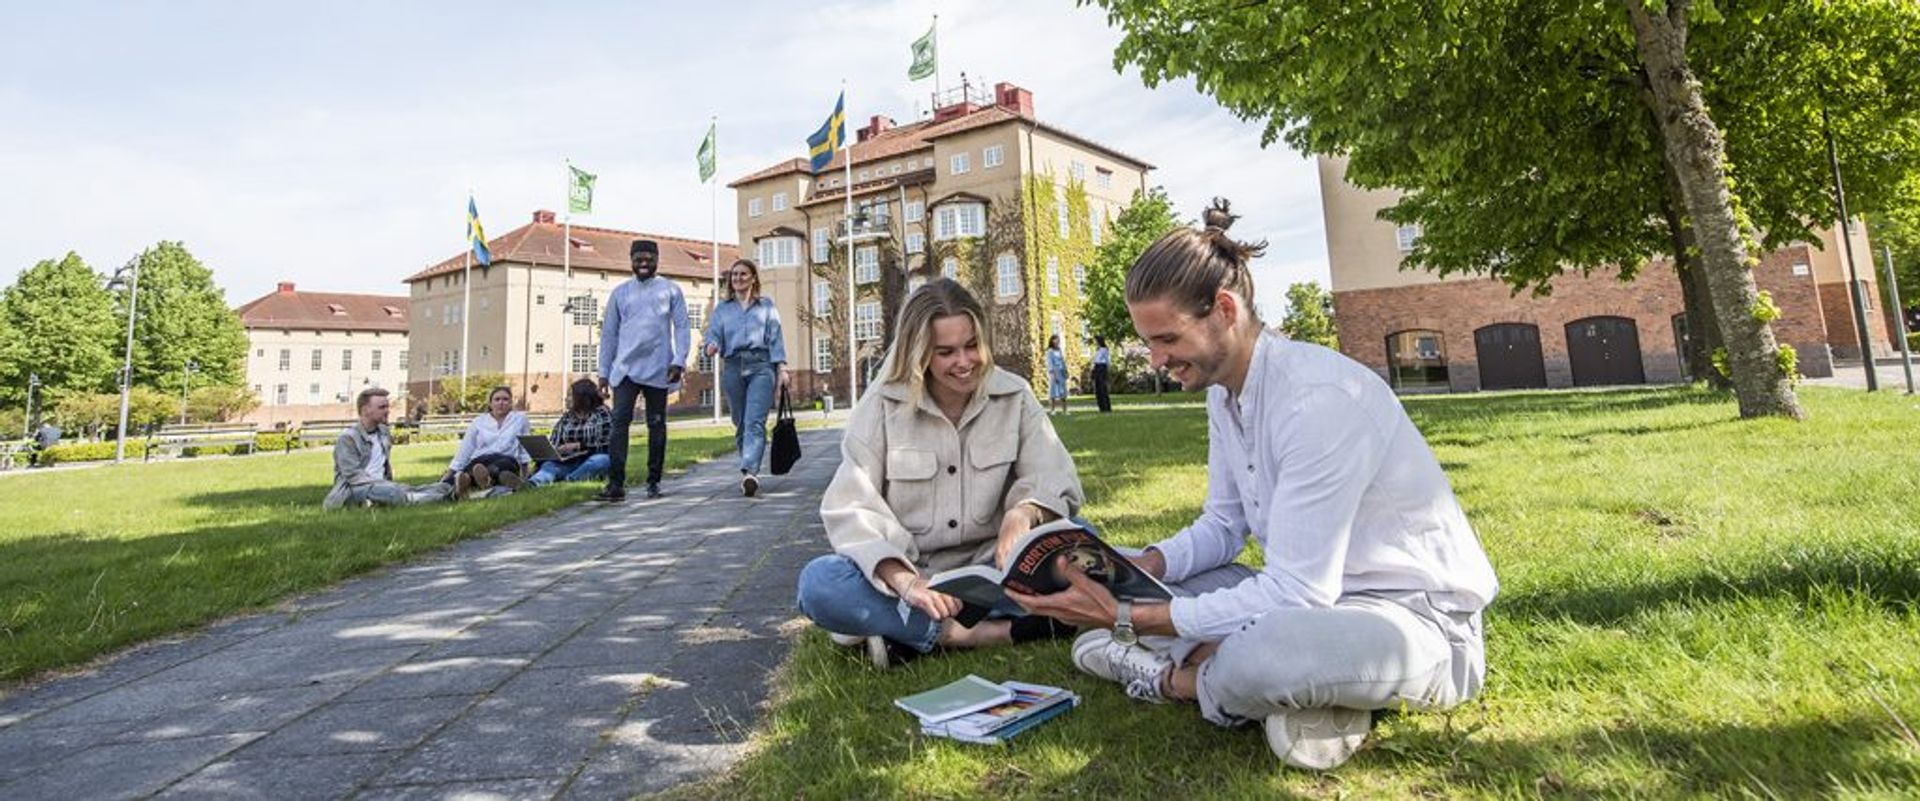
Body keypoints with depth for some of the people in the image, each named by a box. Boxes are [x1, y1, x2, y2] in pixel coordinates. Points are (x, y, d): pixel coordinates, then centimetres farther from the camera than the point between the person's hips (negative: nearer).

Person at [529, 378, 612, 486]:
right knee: (549, 465, -25)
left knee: (602, 460, -35)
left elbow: (605, 444, -8)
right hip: (568, 463, 3)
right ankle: (533, 482, -55)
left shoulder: (602, 413, 0)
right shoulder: (565, 418, 16)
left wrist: (578, 446, -15)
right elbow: (553, 444, 9)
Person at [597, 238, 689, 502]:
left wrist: (679, 361, -11)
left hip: (658, 369, -1)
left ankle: (654, 482, 14)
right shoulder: (620, 293, 12)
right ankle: (616, 483, -11)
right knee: (620, 422, -10)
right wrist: (604, 371, 9)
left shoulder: (671, 291, 7)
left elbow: (681, 327, 2)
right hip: (625, 368, 1)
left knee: (656, 424, 5)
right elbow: (609, 334, 14)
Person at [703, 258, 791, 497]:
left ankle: (750, 472, -28)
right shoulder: (722, 309, 18)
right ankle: (750, 472, 15)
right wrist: (712, 346, -17)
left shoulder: (766, 305, 15)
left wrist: (782, 368, -1)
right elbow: (714, 334, 8)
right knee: (740, 423, 5)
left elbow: (775, 337, 9)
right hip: (733, 367, 3)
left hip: (761, 365, -3)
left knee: (755, 421, -17)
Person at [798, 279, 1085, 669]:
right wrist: (905, 582, -30)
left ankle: (909, 638, -26)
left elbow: (1056, 481, -7)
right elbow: (851, 508, -13)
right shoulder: (882, 406, -6)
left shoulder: (1013, 396, 0)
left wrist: (1025, 514, -33)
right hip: (905, 574, -1)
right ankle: (990, 632, -27)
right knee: (818, 583, -29)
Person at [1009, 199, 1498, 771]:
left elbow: (1293, 593, -28)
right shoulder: (1224, 388, 1)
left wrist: (1128, 620, -26)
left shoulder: (1319, 399, -27)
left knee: (1258, 659, -39)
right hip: (1312, 593, 8)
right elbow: (1223, 526, 9)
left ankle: (1177, 676, -6)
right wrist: (1139, 568, -10)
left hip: (1419, 617, -8)